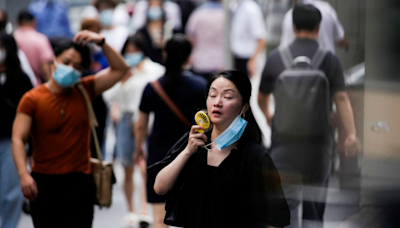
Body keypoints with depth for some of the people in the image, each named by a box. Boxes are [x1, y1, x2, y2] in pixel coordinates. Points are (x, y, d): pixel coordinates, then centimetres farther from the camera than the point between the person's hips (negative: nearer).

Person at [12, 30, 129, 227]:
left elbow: (120, 69, 10)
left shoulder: (84, 91, 7)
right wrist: (24, 175, -23)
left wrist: (101, 42, -2)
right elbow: (18, 139, -10)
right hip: (43, 182, -2)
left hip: (79, 182, 2)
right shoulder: (32, 99, -3)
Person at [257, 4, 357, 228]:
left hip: (285, 140, -1)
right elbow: (341, 98, -10)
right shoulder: (330, 59, -1)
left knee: (285, 202, -7)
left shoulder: (276, 57, 2)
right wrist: (351, 133, -12)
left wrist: (267, 116, 34)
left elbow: (262, 97, 14)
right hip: (319, 140, 1)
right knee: (315, 201, 17)